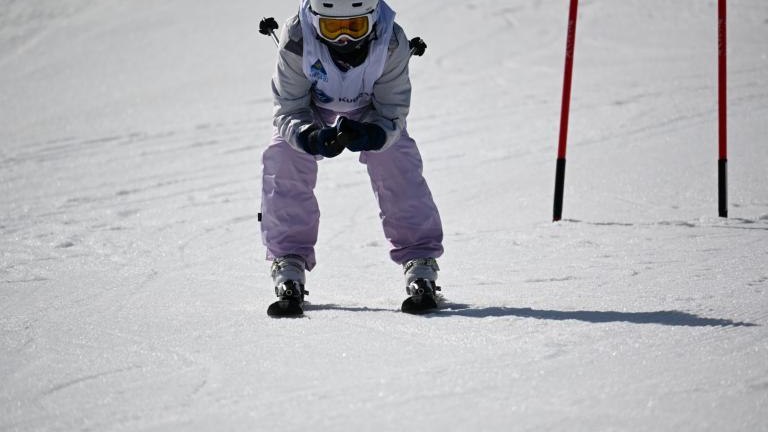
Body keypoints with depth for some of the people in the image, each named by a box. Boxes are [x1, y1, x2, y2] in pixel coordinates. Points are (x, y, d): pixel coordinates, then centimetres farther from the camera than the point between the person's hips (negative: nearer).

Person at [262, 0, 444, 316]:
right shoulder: (297, 40, -39)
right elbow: (289, 112, -30)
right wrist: (312, 138, -52)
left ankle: (420, 267, -8)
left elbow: (391, 115, -29)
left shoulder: (392, 42, -37)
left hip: (370, 114, 0)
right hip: (311, 111, 0)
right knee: (283, 161, -20)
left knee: (397, 164, -20)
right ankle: (288, 271, -10)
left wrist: (367, 136, -52)